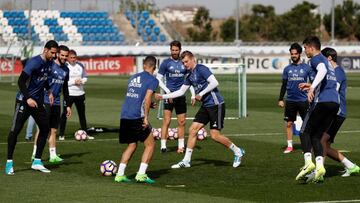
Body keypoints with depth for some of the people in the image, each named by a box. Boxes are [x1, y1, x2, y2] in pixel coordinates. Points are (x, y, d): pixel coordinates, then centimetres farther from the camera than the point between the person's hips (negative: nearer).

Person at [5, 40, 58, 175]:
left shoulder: (50, 63, 4)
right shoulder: (34, 62, -19)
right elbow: (21, 81, -21)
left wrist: (49, 91, 12)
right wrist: (28, 98, -28)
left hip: (38, 102, 8)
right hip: (24, 101, -8)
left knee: (45, 128, 4)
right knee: (15, 130, -8)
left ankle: (37, 162, 12)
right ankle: (9, 163, 1)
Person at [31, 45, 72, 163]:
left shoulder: (66, 69, 13)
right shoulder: (50, 66, -9)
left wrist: (67, 105, 20)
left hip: (56, 103, 6)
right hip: (45, 102, -6)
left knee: (53, 130, 7)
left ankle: (53, 156, 9)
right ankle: (35, 154, -1)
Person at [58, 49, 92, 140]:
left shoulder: (80, 66, 6)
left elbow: (85, 77, 15)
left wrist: (81, 81, -6)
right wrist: (74, 82, -17)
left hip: (80, 93, 5)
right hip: (69, 94, -5)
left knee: (82, 114, 13)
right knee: (65, 114, -3)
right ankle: (61, 134, 2)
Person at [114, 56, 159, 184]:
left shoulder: (133, 78, 19)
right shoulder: (152, 80, -2)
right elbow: (147, 99, -13)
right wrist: (146, 117, -13)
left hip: (124, 117, 7)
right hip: (136, 117, -7)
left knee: (131, 146, 18)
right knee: (150, 144, 6)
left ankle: (120, 174, 10)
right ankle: (141, 174, -3)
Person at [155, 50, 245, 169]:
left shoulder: (201, 69, -12)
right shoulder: (190, 76, 14)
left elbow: (214, 83, -22)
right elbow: (181, 91, 21)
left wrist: (201, 94, -17)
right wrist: (163, 97, 16)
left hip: (216, 105, -9)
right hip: (206, 106, 9)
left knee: (215, 135, -9)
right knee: (192, 130, 3)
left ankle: (237, 152, 10)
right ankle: (186, 161, 8)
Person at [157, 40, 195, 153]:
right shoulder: (166, 63, 0)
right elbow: (158, 79, 1)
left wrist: (193, 94, 6)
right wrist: (167, 91, -11)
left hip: (181, 96, 4)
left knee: (182, 122, 6)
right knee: (166, 121, -10)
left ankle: (181, 146, 14)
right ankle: (163, 146, -9)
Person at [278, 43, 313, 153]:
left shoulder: (306, 68, 0)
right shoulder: (287, 69, 8)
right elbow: (284, 85, 13)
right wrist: (280, 99, 7)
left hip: (303, 100, -3)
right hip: (290, 100, 3)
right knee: (289, 123, 3)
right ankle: (289, 145, 11)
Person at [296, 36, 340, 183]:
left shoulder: (316, 59, 0)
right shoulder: (326, 61, 27)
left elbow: (322, 70, -23)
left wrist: (312, 88, -31)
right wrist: (311, 87, 38)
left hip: (322, 101, -8)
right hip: (335, 102, 8)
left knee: (305, 132, 2)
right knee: (316, 136, 11)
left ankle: (308, 162, -16)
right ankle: (320, 166, -7)